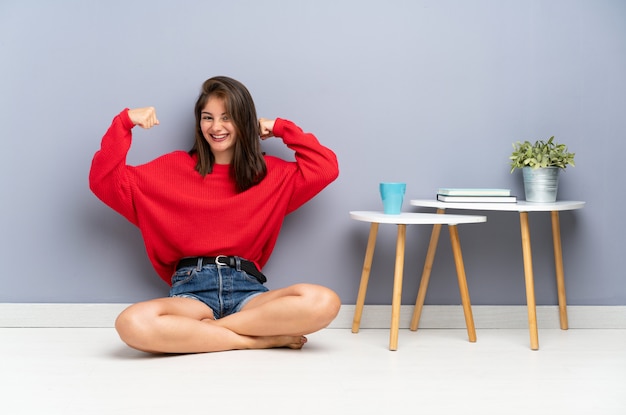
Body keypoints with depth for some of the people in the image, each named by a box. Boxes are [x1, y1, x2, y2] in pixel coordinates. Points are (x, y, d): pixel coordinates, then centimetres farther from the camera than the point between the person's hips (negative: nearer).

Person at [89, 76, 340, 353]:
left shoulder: (271, 172, 15)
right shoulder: (175, 167, 11)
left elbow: (326, 168, 6)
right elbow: (105, 181, 7)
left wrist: (281, 128, 12)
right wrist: (124, 122, -2)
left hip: (246, 287, 1)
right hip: (192, 288, -1)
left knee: (324, 303, -30)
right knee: (132, 324, -36)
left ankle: (202, 328, -19)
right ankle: (259, 339, -23)